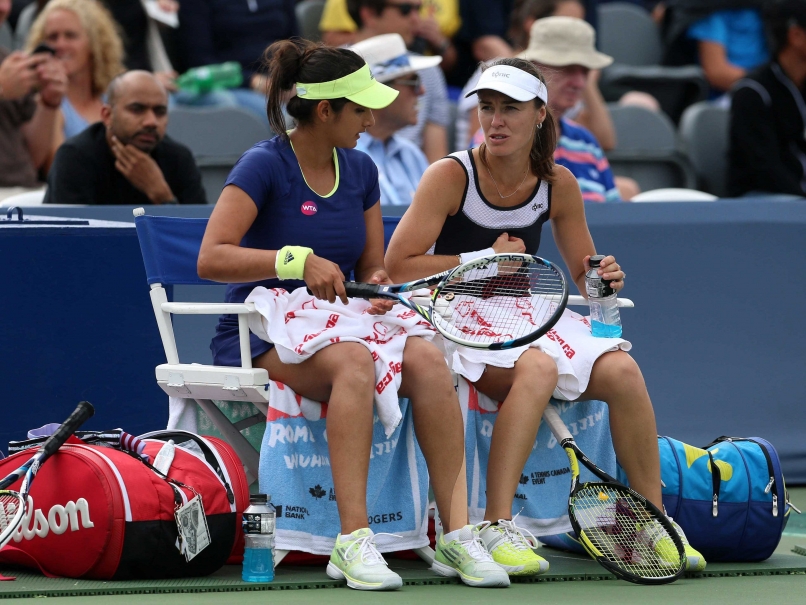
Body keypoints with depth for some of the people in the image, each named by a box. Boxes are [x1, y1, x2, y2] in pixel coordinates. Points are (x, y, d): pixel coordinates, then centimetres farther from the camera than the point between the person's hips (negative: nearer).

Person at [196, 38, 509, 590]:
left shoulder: (360, 170, 11)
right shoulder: (264, 166, -9)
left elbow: (372, 266, 18)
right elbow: (210, 259, -18)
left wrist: (378, 289, -6)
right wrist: (298, 261, -28)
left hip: (337, 328, 6)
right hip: (261, 337, -5)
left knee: (427, 358, -26)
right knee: (354, 361, -38)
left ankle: (457, 533, -30)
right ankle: (353, 540, -40)